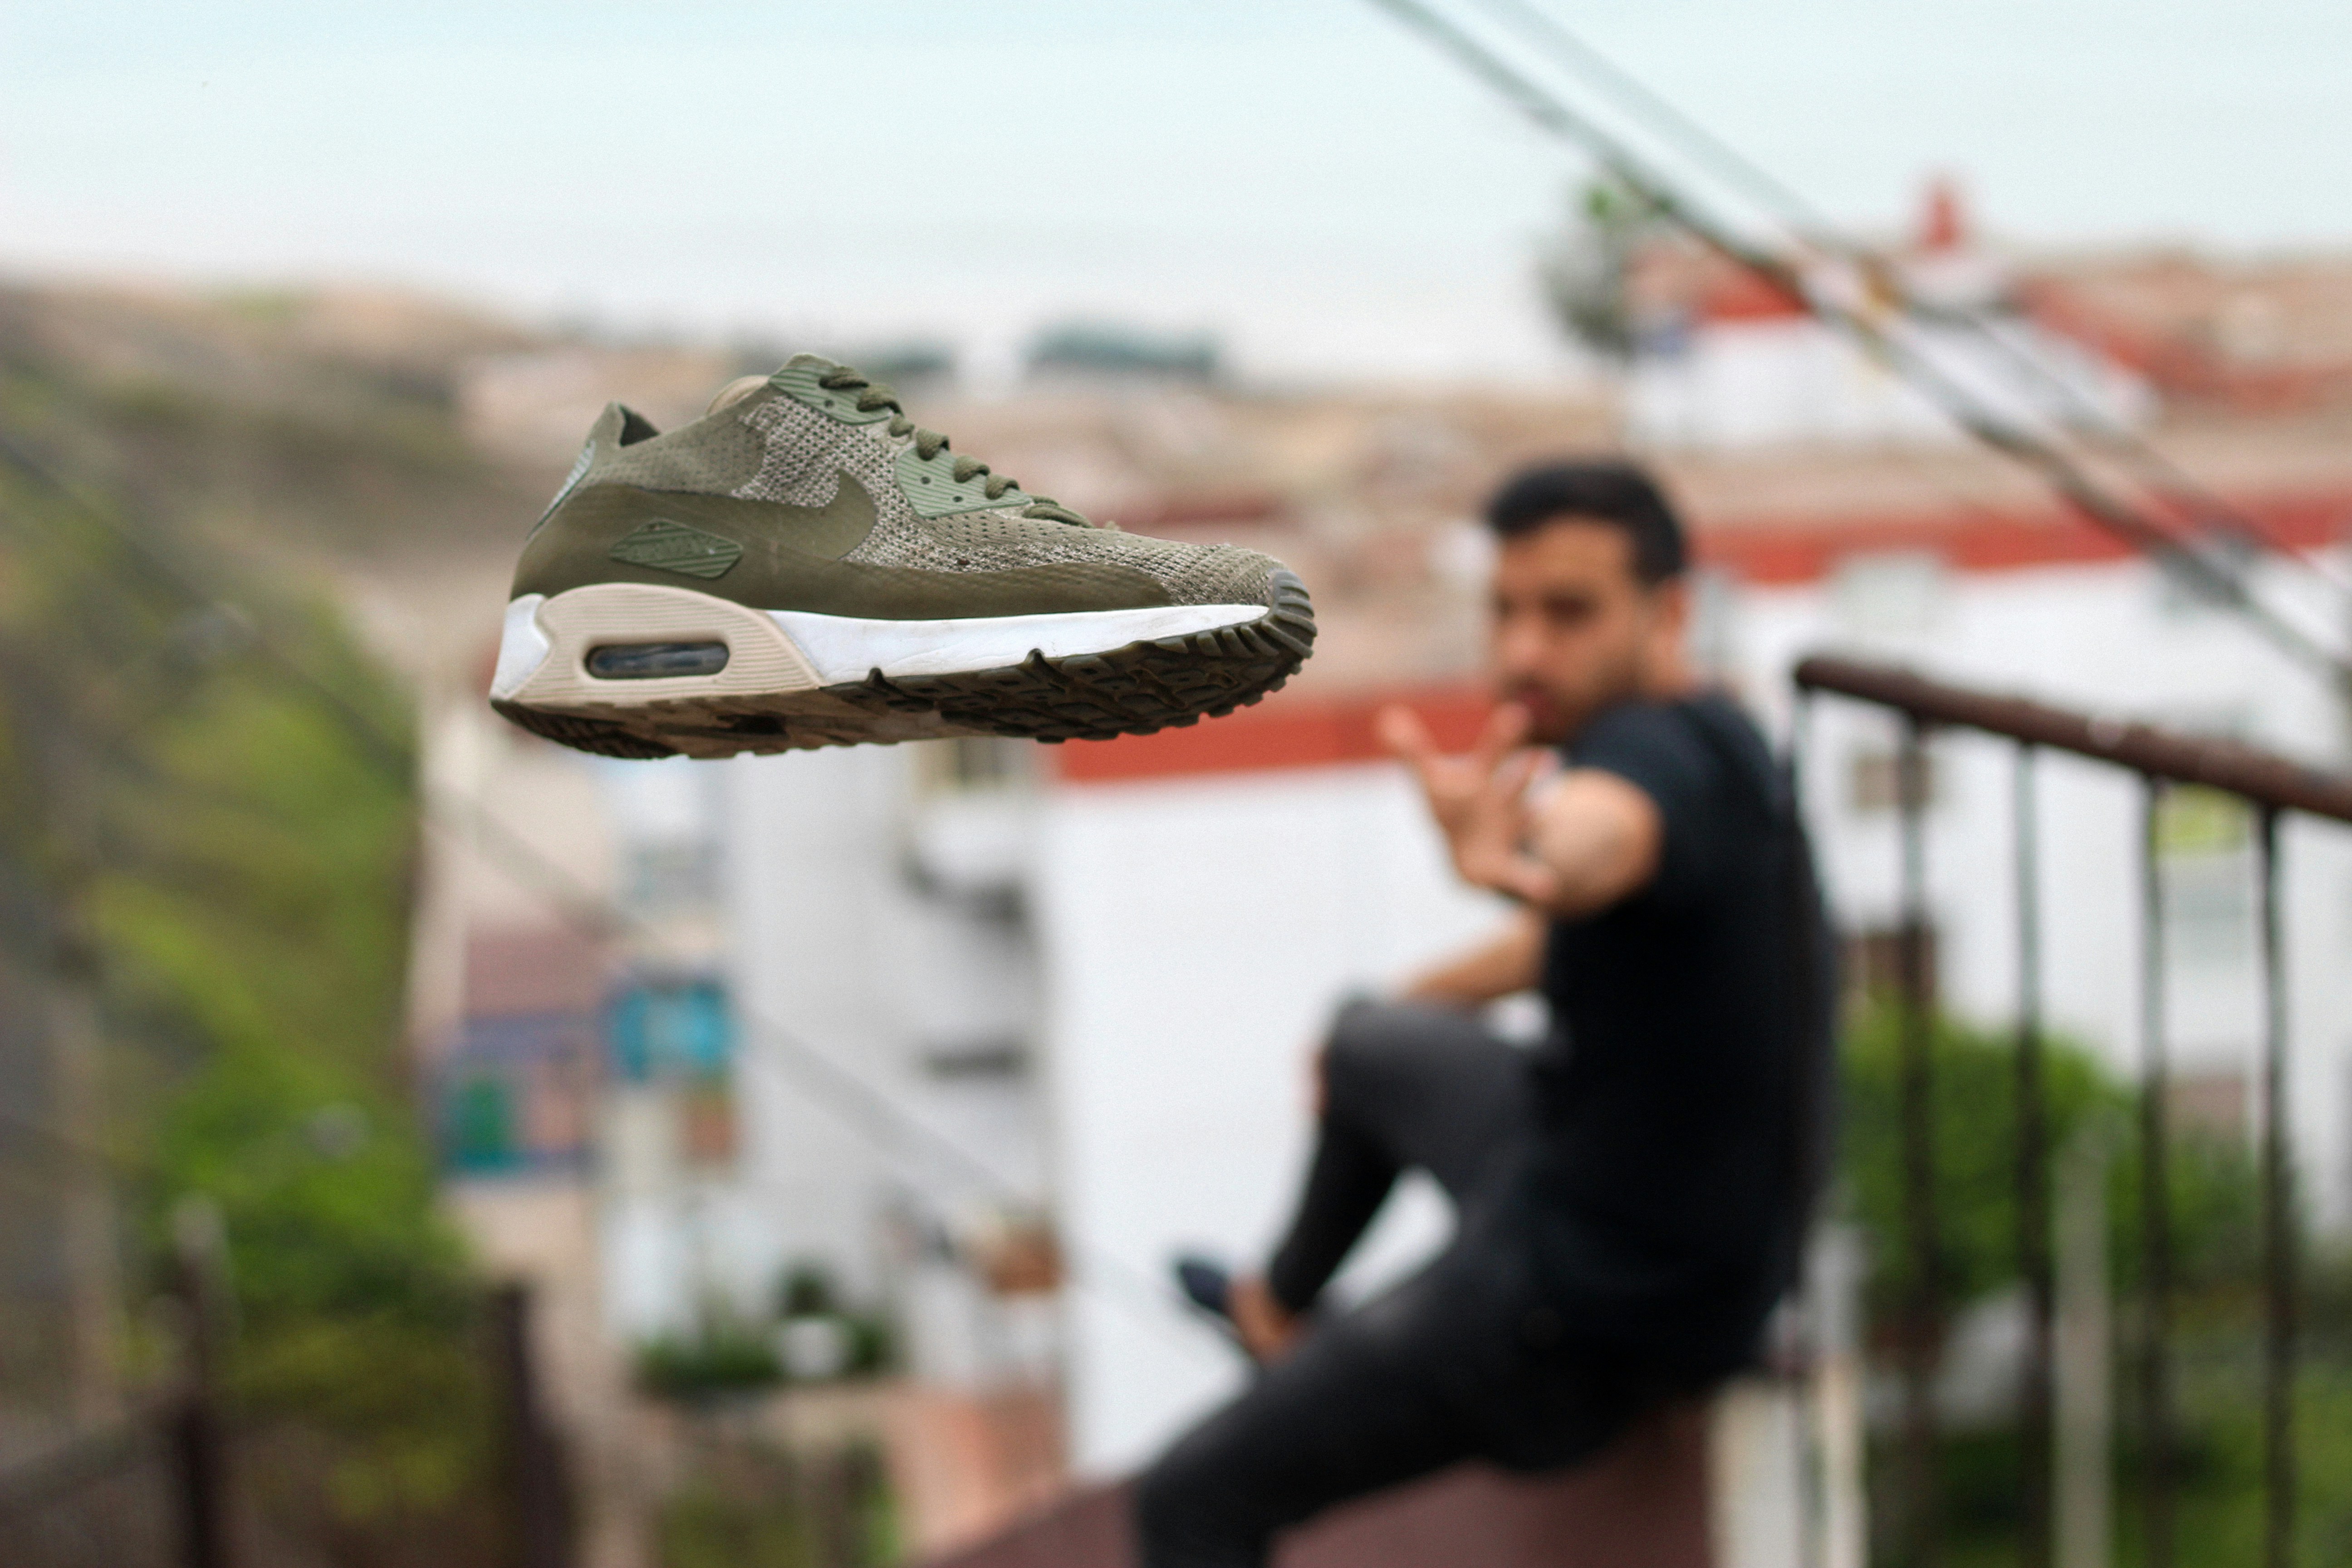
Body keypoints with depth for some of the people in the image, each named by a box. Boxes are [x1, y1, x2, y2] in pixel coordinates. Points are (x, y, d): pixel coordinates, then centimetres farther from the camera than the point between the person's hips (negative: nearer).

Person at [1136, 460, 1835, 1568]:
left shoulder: (1662, 751, -29)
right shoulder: (1707, 741, 2)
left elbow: (1602, 833, -57)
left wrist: (1523, 860, -79)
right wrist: (1416, 998, 37)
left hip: (1592, 1323, -10)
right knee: (1369, 1047, 34)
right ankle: (1279, 1309, 58)